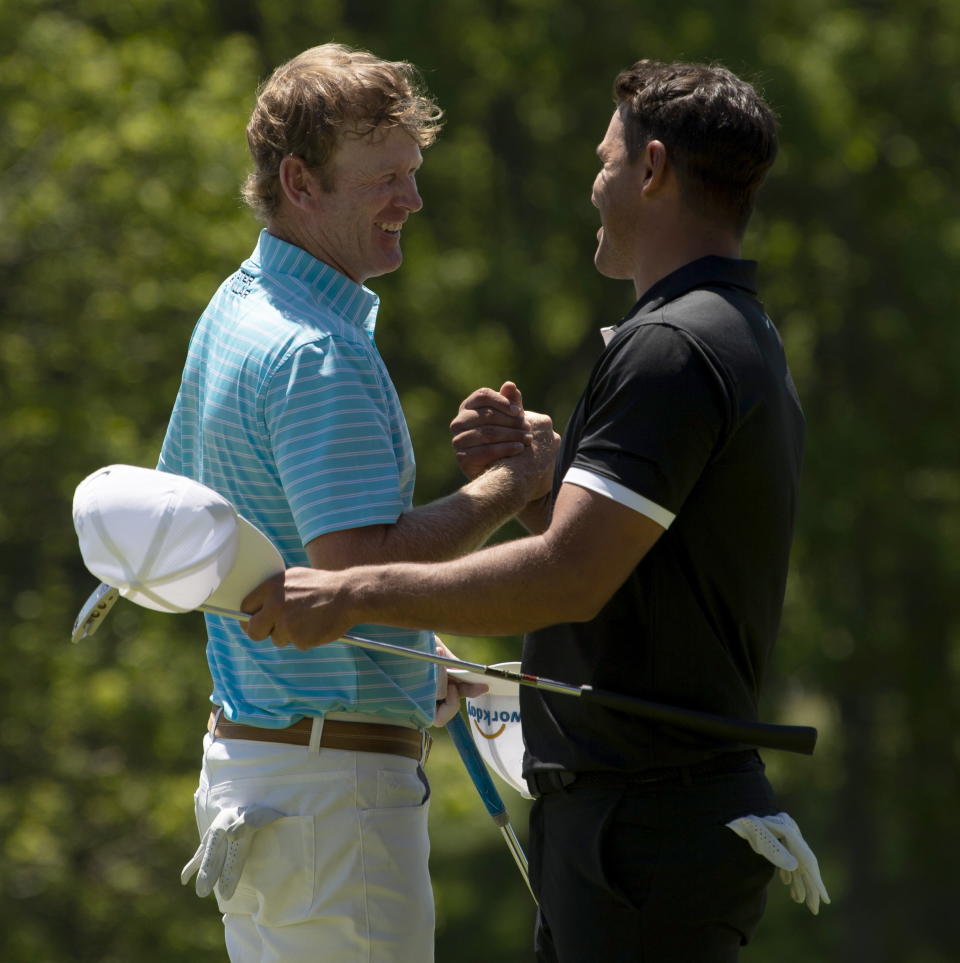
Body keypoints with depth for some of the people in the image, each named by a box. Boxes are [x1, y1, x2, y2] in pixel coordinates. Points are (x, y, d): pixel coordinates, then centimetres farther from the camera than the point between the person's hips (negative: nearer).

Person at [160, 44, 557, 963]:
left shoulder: (235, 310, 14)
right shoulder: (321, 351, -19)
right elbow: (359, 563, -28)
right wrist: (510, 483, -17)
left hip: (243, 751, 10)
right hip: (331, 781, -10)